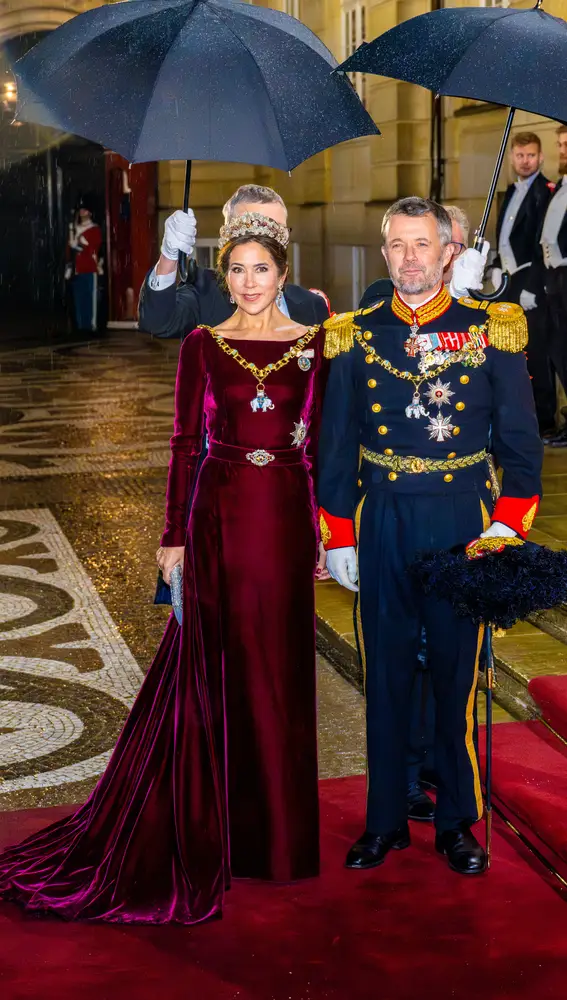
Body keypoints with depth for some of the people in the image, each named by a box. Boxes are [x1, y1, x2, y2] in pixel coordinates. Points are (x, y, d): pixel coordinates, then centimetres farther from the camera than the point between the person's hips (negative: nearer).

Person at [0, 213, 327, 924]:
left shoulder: (314, 343, 4)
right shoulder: (203, 346, 1)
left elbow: (322, 443, 6)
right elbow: (185, 445, 1)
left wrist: (326, 532, 3)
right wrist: (174, 537, -2)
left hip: (286, 518, 1)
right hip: (220, 516, -1)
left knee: (281, 673, 8)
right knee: (218, 672, 4)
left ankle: (277, 825, 24)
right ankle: (221, 822, 18)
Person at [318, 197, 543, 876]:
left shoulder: (491, 331, 1)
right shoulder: (355, 337, 5)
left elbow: (520, 441, 2)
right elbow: (335, 447, 8)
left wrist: (506, 526, -8)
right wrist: (338, 538, 5)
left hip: (464, 525, -1)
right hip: (382, 523, 1)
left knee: (457, 674, 7)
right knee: (385, 674, 8)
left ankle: (458, 821, 22)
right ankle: (385, 820, 22)